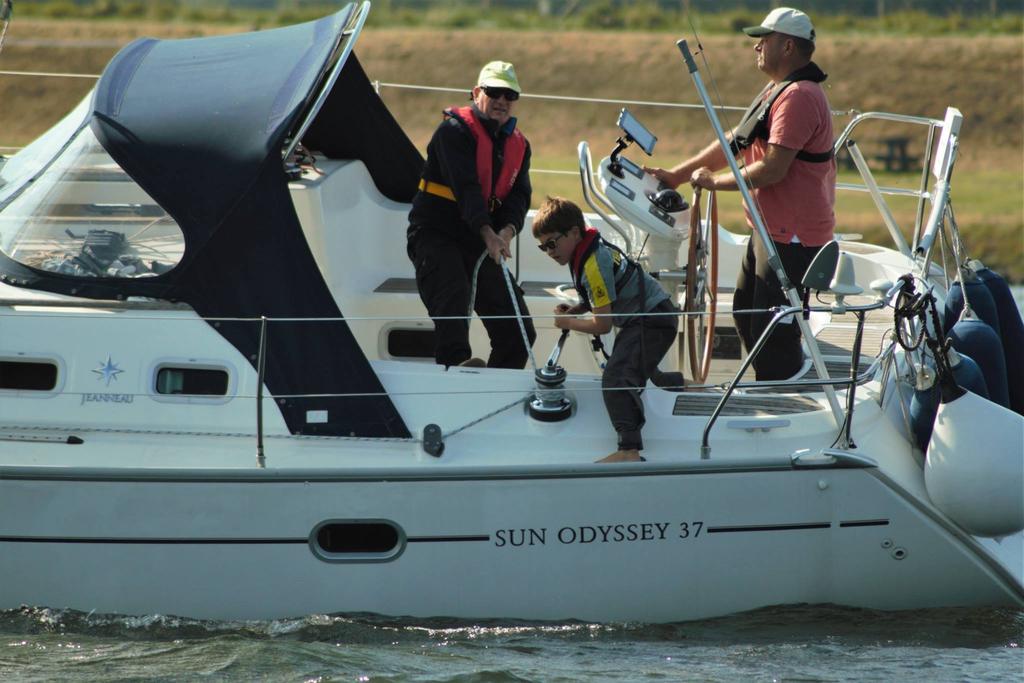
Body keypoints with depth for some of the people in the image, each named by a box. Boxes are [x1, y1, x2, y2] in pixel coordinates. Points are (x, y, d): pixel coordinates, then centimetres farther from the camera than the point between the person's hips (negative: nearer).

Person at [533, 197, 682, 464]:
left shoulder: (594, 265, -22)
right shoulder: (595, 249, 7)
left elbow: (602, 324, -20)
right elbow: (604, 299, 22)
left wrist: (569, 323, -4)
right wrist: (574, 310, 5)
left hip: (652, 320, -11)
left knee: (616, 379, -28)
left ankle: (629, 450, -42)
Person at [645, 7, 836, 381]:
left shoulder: (798, 97, -20)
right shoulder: (778, 91, 16)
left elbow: (773, 168, -25)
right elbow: (735, 142, 21)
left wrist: (714, 181, -13)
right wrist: (677, 174, 17)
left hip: (792, 237, -12)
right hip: (769, 229, 12)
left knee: (774, 335, -9)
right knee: (747, 318, 21)